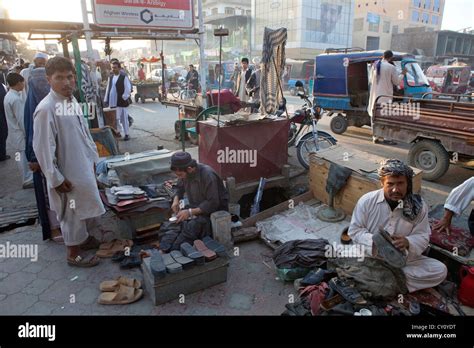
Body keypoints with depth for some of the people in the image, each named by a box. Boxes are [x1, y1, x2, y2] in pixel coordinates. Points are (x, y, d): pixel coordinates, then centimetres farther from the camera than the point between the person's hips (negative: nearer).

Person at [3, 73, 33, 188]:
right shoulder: (16, 99, -22)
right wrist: (28, 134, -13)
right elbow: (21, 119, -19)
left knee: (23, 156, 17)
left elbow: (17, 116, 13)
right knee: (24, 156, 1)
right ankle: (27, 180, 10)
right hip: (20, 133, -9)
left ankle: (28, 177, 27)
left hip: (15, 132, 9)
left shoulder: (8, 96, 9)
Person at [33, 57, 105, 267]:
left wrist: (92, 158, 16)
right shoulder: (46, 109, -22)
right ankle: (74, 254, 25)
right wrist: (56, 179, -19)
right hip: (67, 173, -8)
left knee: (83, 209, 22)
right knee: (72, 213, 7)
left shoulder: (72, 102, 3)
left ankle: (83, 238, 43)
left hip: (83, 167, 8)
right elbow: (43, 148, -21)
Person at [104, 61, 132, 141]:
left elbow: (128, 89, -10)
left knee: (124, 119, 4)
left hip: (122, 102, -5)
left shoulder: (124, 77, -8)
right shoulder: (110, 77, 12)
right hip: (112, 102, 6)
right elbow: (108, 88, 16)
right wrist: (106, 99, 12)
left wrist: (124, 97, -14)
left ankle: (126, 134, 15)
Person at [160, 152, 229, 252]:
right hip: (196, 206, 8)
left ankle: (174, 250, -24)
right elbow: (179, 189, 14)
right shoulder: (185, 174, -6)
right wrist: (176, 200, -7)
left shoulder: (207, 175, -27)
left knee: (193, 225, -32)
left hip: (216, 209, -7)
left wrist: (190, 212, -29)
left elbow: (213, 203, -26)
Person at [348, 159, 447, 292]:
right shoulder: (367, 201, -10)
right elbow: (354, 230, -5)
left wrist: (408, 242, -25)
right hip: (370, 255, -2)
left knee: (440, 270, -16)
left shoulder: (418, 206, -6)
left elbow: (423, 236, -1)